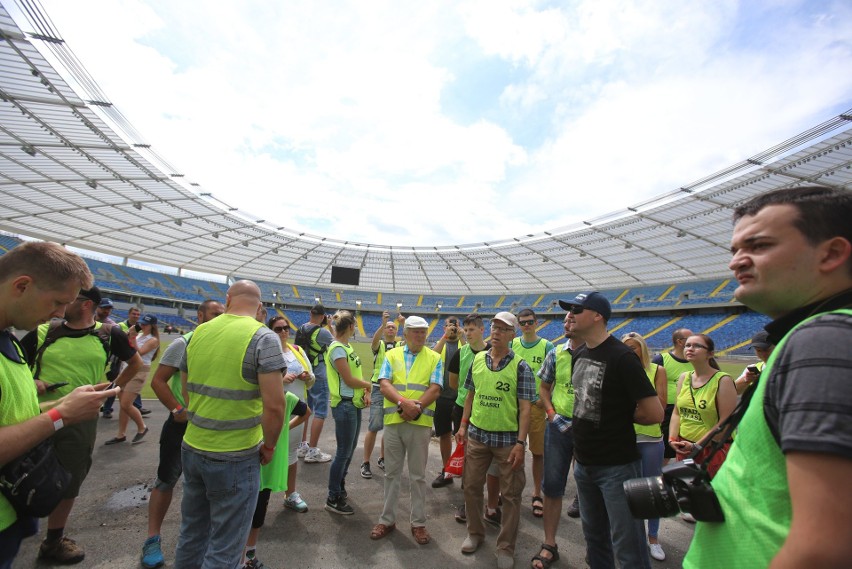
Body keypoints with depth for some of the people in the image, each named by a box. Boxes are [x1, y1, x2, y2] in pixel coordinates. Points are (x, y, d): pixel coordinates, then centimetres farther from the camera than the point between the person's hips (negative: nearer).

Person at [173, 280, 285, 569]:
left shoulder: (199, 332, 3)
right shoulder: (263, 337, -16)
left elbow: (188, 390, 15)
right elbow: (274, 405, -21)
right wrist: (269, 445, -4)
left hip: (192, 449, 6)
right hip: (235, 457, -6)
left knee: (191, 535, 24)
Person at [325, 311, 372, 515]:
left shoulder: (347, 347, 10)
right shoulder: (337, 348, -18)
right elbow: (349, 380, -21)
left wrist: (365, 392, -5)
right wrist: (369, 385, -4)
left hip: (355, 404, 9)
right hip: (344, 405, -9)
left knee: (350, 449, 19)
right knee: (343, 452, 1)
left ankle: (340, 487, 36)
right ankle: (333, 499, 16)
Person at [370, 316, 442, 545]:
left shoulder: (434, 358, 2)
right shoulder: (392, 355, 4)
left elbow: (434, 389, -7)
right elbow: (384, 385, -7)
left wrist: (416, 407, -20)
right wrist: (404, 402, -22)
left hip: (420, 423, -1)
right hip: (393, 420, 1)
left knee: (417, 476, 11)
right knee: (391, 473, 14)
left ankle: (418, 523, 27)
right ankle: (387, 519, 31)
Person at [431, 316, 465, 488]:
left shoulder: (464, 343, 3)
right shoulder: (440, 343, 8)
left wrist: (461, 336, -21)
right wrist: (445, 336, -20)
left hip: (461, 395, -2)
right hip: (442, 395, 3)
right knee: (444, 434, 13)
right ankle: (446, 471, 28)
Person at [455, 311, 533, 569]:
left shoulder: (520, 366, -10)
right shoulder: (477, 360, 1)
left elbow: (525, 407, -10)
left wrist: (520, 443, -14)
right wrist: (463, 426, 8)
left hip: (508, 438, -3)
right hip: (477, 434, 4)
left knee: (511, 494, 10)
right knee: (471, 486, 15)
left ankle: (506, 547, 30)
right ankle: (475, 533, 38)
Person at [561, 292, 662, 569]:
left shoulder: (621, 357, -19)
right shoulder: (579, 354, 5)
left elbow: (654, 413, -20)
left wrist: (620, 415, -7)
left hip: (617, 466, -7)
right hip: (584, 463, 7)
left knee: (627, 546, 6)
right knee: (594, 536, 22)